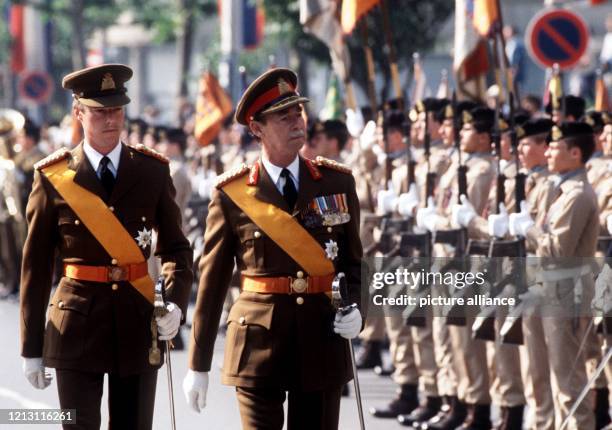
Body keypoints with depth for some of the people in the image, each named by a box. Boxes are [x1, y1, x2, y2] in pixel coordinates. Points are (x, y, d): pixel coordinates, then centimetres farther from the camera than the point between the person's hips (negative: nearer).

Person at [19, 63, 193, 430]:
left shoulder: (153, 170, 4)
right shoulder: (54, 177, -1)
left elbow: (176, 247, 9)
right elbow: (36, 266, 3)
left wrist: (176, 303, -11)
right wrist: (32, 347, 2)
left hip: (138, 321, 2)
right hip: (77, 324, -2)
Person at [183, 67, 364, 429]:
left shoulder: (337, 182, 6)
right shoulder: (232, 193, 0)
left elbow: (355, 260, 16)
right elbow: (212, 280, 3)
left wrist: (355, 308, -6)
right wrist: (198, 365, 3)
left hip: (323, 337, 2)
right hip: (258, 341, -2)